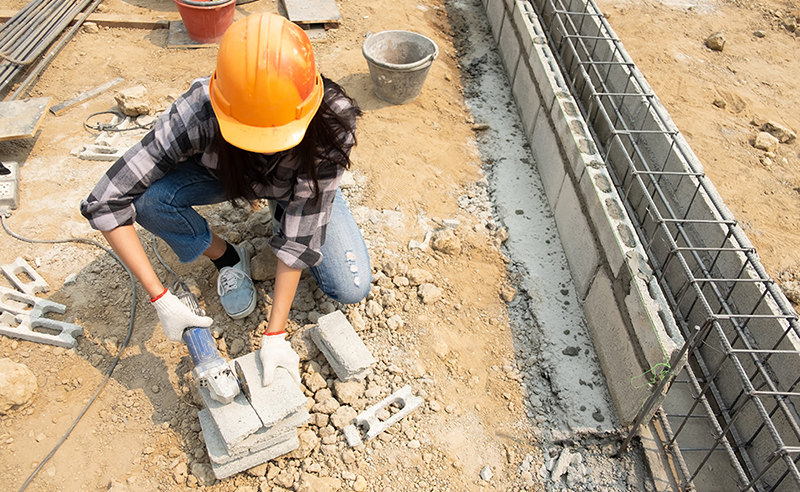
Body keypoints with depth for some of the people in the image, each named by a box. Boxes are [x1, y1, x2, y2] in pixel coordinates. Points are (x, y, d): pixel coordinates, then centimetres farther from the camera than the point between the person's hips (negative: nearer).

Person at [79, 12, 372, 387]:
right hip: (225, 171, 0)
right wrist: (162, 300, -34)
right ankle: (229, 260, 1)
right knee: (150, 200, -31)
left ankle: (281, 211, 13)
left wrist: (274, 334, -32)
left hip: (301, 184, 0)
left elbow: (300, 237, -32)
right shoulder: (199, 111, -38)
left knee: (352, 290, -13)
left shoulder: (331, 124, -39)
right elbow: (105, 203, -32)